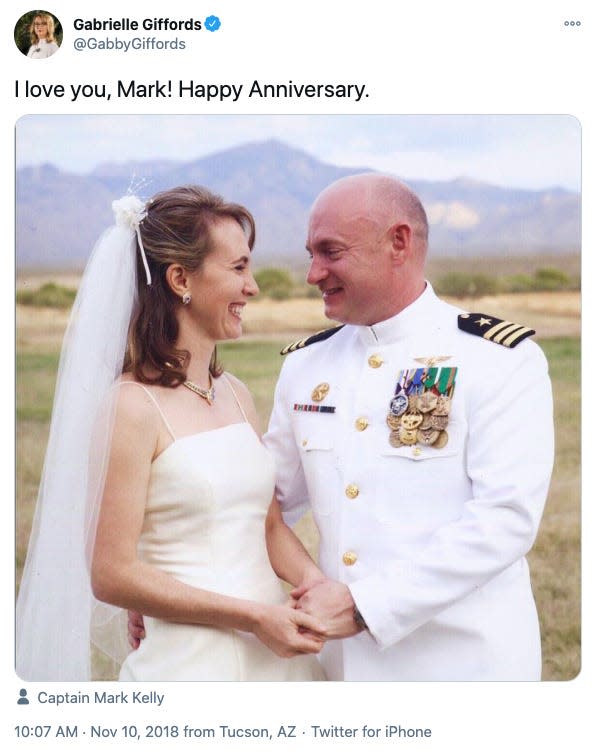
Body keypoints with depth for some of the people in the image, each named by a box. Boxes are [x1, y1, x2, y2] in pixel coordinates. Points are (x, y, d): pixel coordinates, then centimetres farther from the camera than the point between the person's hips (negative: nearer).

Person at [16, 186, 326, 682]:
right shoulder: (132, 406, -14)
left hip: (276, 652, 7)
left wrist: (311, 576, -7)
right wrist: (252, 617, -16)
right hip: (189, 659, -7)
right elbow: (111, 575, -15)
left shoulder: (236, 394, 7)